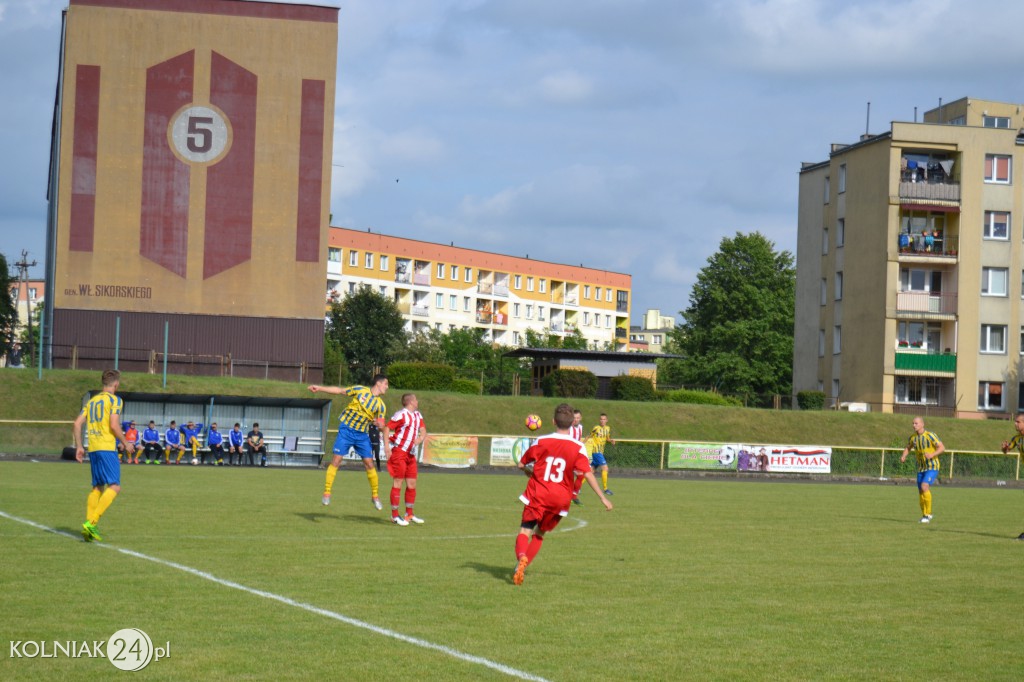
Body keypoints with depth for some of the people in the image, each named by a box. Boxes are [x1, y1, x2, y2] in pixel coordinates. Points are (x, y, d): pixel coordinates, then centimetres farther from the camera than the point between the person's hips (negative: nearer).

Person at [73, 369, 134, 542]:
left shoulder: (92, 400, 17)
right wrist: (126, 443, -1)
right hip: (107, 448, -7)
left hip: (93, 449, 7)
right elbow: (114, 425, -13)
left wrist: (79, 447, 17)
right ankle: (91, 522, -20)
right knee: (114, 486, -7)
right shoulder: (114, 400, -3)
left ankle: (89, 526, 5)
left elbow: (77, 424, 13)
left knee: (97, 487, 14)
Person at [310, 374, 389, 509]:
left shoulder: (380, 405, 2)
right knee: (337, 460, -9)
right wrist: (320, 388, -1)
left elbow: (382, 425, 6)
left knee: (369, 463, -2)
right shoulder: (360, 390, -6)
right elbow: (340, 391, 2)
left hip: (362, 434, 3)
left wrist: (381, 425, -17)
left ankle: (375, 496, 12)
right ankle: (327, 492, 0)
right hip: (346, 430, -3)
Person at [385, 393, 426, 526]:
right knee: (398, 482, -7)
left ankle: (409, 514, 20)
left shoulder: (418, 415, 13)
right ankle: (395, 516, -3)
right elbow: (387, 428, -13)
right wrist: (387, 446, -21)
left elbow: (423, 430, 11)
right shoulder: (401, 414, -11)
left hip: (411, 454, 8)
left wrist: (420, 439, -12)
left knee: (412, 483, 9)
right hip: (398, 451, -8)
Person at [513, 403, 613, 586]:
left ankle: (521, 557, -35)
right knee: (539, 533, 18)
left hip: (537, 495, -1)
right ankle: (522, 567, 7)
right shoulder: (578, 447, -4)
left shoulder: (541, 442, -1)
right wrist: (603, 498, -6)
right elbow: (587, 474, -11)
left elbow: (521, 465, 7)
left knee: (525, 531, -3)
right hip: (560, 499, 1)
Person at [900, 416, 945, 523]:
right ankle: (924, 515, 24)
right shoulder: (913, 437, 3)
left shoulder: (930, 435, -15)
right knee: (921, 493, 6)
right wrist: (904, 456, -1)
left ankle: (928, 514, -14)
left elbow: (942, 448, -15)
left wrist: (932, 455, -31)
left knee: (924, 487, -24)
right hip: (921, 468, 6)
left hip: (932, 467, -6)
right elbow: (908, 448, 21)